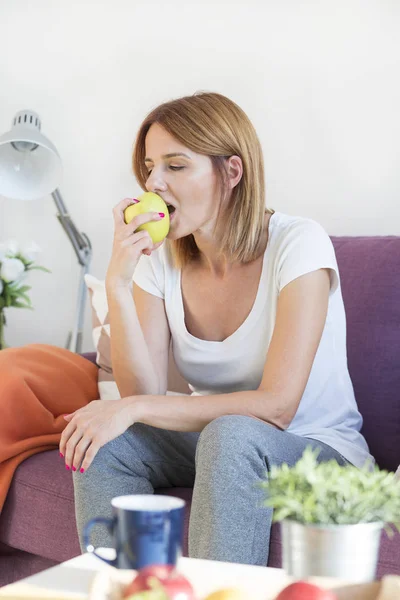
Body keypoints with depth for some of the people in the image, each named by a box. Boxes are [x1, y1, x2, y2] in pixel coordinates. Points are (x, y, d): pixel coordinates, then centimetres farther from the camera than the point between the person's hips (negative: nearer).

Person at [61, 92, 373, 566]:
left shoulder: (297, 243, -18)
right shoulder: (158, 258, -2)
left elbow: (276, 406, -25)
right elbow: (143, 392, -11)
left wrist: (133, 408, -28)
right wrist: (117, 283, -22)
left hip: (318, 450, -5)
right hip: (212, 445, 5)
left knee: (230, 434, -35)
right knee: (100, 443, -19)